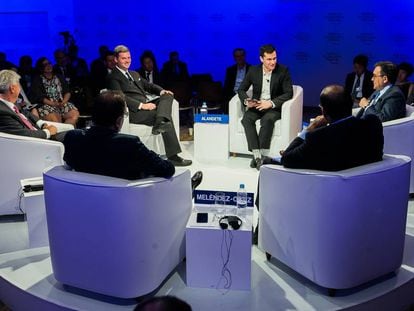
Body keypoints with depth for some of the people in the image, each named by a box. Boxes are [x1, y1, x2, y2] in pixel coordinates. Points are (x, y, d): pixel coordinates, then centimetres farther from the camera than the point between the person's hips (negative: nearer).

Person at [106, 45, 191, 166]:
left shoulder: (134, 74, 30)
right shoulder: (113, 78, 1)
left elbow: (149, 85, 25)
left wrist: (162, 91, 2)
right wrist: (141, 105, -22)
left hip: (147, 103, 8)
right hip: (135, 111, -8)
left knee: (168, 95, -16)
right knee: (168, 117, -26)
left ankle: (160, 122, -42)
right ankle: (172, 157, -26)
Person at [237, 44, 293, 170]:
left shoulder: (283, 71, -4)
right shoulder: (253, 70, 3)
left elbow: (289, 93, -9)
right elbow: (241, 89, 8)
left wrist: (271, 103, -22)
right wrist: (246, 101, -15)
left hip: (274, 108, -3)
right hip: (256, 106, 3)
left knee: (268, 119, -36)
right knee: (246, 119, -29)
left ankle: (263, 155, -28)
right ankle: (257, 155, -31)